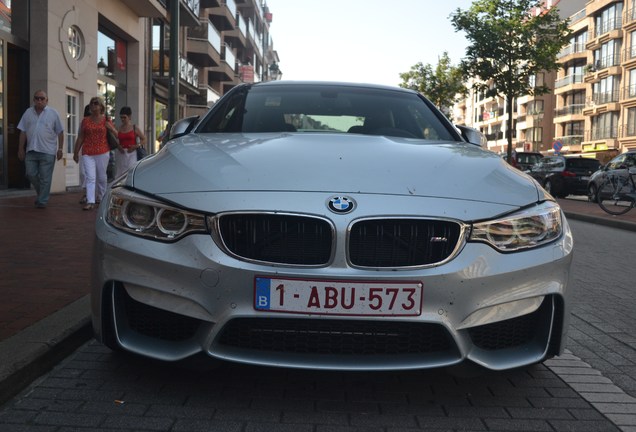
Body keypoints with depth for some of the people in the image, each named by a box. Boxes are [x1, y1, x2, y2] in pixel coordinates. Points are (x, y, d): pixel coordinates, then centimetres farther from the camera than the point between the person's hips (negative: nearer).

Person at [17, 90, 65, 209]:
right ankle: (42, 193, 25)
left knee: (45, 178, -2)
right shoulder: (28, 113, 10)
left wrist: (60, 149, -3)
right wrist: (21, 149, 7)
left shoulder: (53, 113, 1)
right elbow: (23, 132, 11)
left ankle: (42, 201, 6)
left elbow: (60, 133, 2)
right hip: (31, 150, 4)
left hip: (47, 151, -3)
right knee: (31, 174, 4)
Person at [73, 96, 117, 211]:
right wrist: (76, 152, 10)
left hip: (102, 152, 0)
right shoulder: (85, 121, 9)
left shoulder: (106, 120, 5)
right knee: (90, 177, -9)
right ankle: (90, 202, -16)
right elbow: (80, 138, 12)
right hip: (87, 153, 0)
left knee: (101, 177, 8)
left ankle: (100, 199, 25)